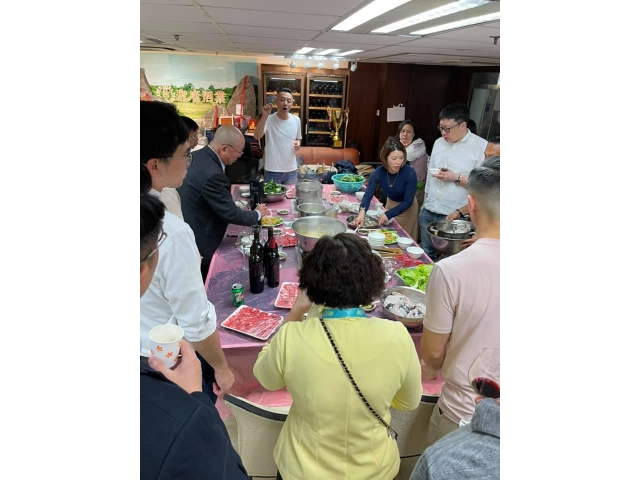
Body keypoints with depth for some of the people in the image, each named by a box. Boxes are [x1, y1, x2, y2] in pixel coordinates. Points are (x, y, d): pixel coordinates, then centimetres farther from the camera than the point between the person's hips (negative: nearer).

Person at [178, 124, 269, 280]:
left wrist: (232, 202, 8)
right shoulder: (212, 174, -29)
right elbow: (230, 214, -21)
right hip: (198, 243, -9)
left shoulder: (199, 156, 0)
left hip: (187, 232, 9)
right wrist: (257, 214, -6)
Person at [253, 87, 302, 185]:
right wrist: (264, 116, -34)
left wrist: (297, 143, -6)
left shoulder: (296, 120, 2)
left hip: (291, 170, 4)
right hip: (272, 171, -4)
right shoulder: (269, 120, -10)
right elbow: (257, 137, -25)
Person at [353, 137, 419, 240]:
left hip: (407, 209, -3)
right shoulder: (378, 172, -24)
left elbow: (408, 202, -26)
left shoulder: (410, 173, -32)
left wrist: (388, 214, -34)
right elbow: (368, 195, -30)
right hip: (390, 204, 3)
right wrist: (362, 212, -49)